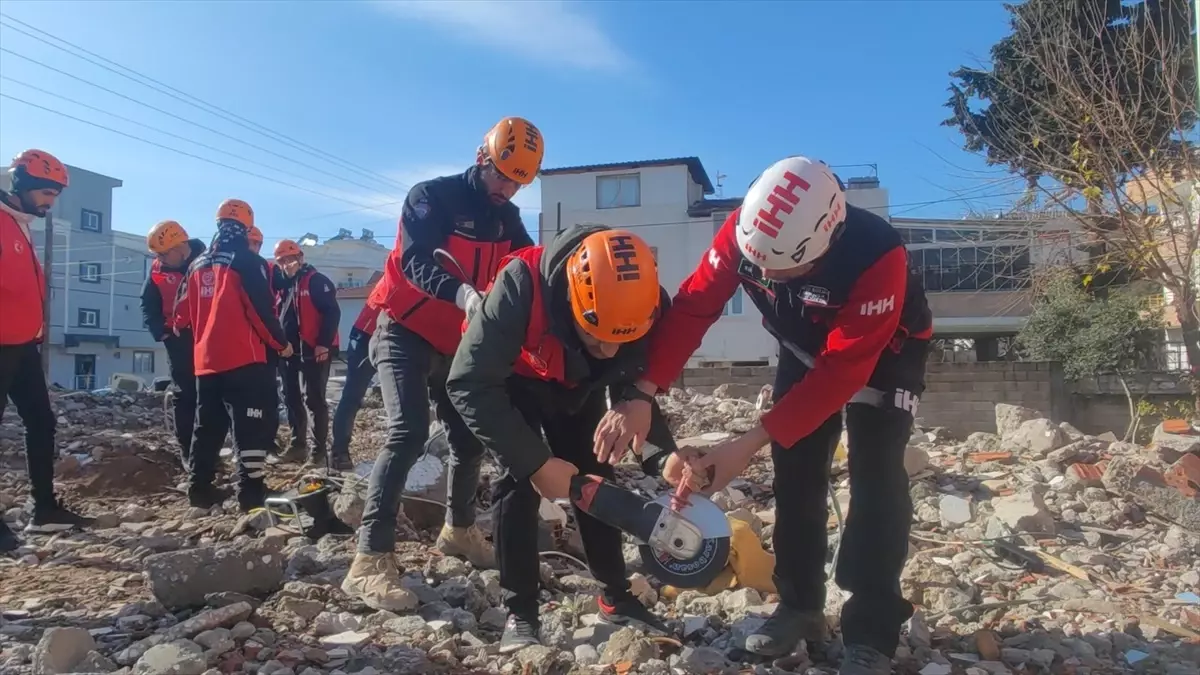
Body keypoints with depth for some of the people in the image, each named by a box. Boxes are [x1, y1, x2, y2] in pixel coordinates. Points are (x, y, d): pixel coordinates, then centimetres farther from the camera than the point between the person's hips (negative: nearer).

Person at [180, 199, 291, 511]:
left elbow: (185, 311, 18)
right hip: (244, 358, -7)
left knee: (208, 426, 16)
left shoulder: (198, 264, 15)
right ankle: (251, 493, -8)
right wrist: (281, 343, 0)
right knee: (251, 426, -5)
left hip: (205, 360, 7)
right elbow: (261, 308, -13)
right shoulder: (247, 261, -6)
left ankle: (199, 489, 20)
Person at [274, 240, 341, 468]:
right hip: (291, 350, 9)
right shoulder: (285, 285, 18)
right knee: (291, 398, 13)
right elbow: (281, 316, 22)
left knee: (314, 400, -7)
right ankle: (298, 445, 23)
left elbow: (332, 312, -15)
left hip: (313, 350, -9)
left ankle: (320, 450, -2)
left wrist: (324, 343, -21)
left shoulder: (316, 280, -7)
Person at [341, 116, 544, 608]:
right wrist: (464, 295, -49)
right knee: (408, 433, -23)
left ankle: (459, 530, 32)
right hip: (405, 332, -7)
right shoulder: (432, 196, -15)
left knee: (470, 437, 10)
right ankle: (370, 561, -22)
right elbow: (414, 260, -30)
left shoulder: (508, 220, 6)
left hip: (455, 343, 7)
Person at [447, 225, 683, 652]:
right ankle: (520, 611, 0)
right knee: (519, 481, -14)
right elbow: (470, 385, -40)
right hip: (515, 380, -3)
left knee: (596, 479, 1)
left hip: (578, 386, 3)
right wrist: (536, 463, -39)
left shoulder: (643, 303, -31)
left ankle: (616, 597, 17)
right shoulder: (523, 285, -44)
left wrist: (664, 457, -32)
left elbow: (637, 389, -17)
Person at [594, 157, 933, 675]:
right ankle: (800, 606, 14)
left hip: (884, 354, -4)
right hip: (805, 349, 4)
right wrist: (642, 396, -35)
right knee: (795, 476, 1)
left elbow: (841, 372, -38)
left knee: (875, 478, -14)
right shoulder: (742, 230, -29)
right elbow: (692, 308, -26)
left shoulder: (878, 257, -41)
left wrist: (750, 443, -39)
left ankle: (871, 632, -5)